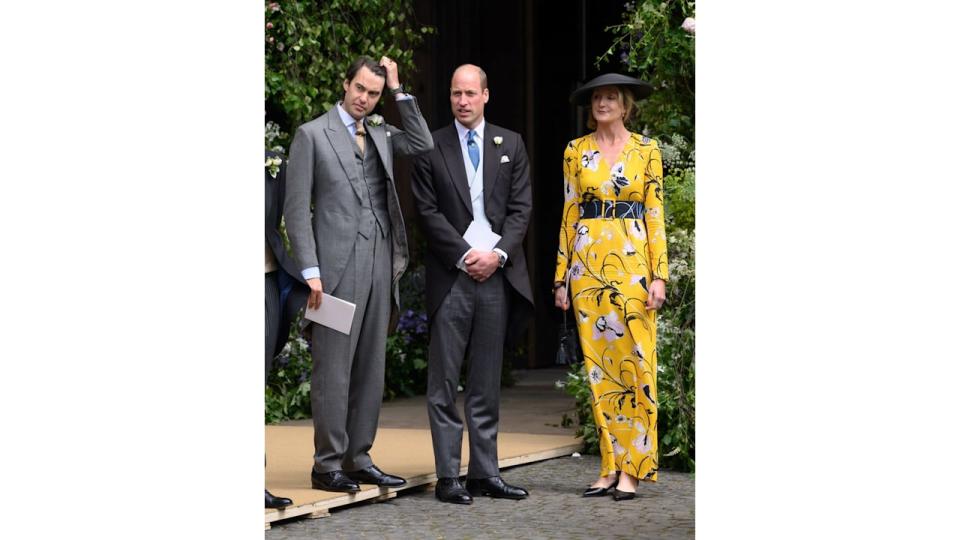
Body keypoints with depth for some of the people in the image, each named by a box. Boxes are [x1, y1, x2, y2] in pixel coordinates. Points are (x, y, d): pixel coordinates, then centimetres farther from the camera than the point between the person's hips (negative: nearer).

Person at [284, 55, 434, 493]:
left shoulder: (380, 133, 16)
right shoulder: (312, 134, -1)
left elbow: (423, 144, 4)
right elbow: (296, 208, -4)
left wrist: (399, 90, 4)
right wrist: (310, 271, -12)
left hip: (380, 262, 6)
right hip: (338, 264, -6)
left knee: (370, 366, 8)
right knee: (333, 367, -4)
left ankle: (358, 460, 14)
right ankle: (327, 464, 0)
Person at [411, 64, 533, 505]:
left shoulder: (511, 145, 11)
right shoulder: (431, 147, 3)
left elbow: (520, 208, 7)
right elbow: (429, 211, -2)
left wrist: (498, 253, -8)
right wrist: (466, 255, -10)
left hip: (497, 273, 3)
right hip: (452, 275, -2)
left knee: (487, 382, 7)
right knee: (444, 381, -2)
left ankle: (485, 473, 10)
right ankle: (448, 476, 1)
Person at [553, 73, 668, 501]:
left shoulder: (645, 151, 5)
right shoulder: (576, 151, 9)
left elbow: (655, 214, 1)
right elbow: (569, 214, 9)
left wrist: (659, 274, -7)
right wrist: (562, 276, 5)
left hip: (632, 261, -2)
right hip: (588, 264, 2)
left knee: (633, 362, -5)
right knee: (598, 366, 3)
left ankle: (631, 469, 0)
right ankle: (610, 467, 8)